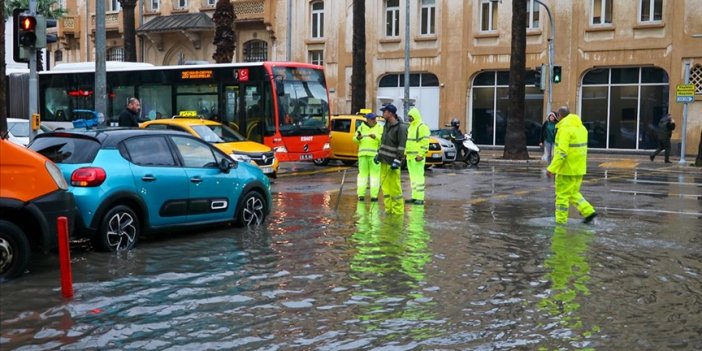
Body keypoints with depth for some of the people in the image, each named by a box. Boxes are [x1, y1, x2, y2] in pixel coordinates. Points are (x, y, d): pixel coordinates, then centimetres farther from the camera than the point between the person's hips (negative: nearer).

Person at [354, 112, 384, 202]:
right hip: (363, 154, 2)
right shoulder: (361, 127, 9)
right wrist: (358, 138, -18)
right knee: (362, 173, 1)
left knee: (375, 174, -3)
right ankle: (361, 194, 3)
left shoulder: (379, 128, 3)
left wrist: (375, 136, -26)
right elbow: (355, 140, 4)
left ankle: (374, 195, -1)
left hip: (375, 154, -2)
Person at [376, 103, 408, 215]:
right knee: (385, 185, 9)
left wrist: (397, 160, -21)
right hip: (384, 160, 8)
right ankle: (388, 209, 16)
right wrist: (378, 154, 18)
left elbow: (402, 146, -16)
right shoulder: (386, 125, 14)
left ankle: (397, 210, 2)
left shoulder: (401, 127, -12)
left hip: (392, 162, -8)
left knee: (394, 186, -5)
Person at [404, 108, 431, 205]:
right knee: (412, 177, 11)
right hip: (410, 156, 10)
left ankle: (420, 198, -10)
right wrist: (405, 153, 18)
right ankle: (414, 197, 16)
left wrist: (420, 155, -23)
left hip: (417, 156, -10)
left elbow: (425, 142, -18)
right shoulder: (411, 127, 20)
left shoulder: (422, 127, -11)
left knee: (418, 176, -10)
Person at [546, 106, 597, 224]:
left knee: (562, 195, 2)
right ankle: (588, 212, 11)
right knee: (573, 193, 20)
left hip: (567, 169, -8)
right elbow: (580, 148, 15)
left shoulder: (565, 128, -18)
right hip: (579, 169, 8)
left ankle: (561, 221, 9)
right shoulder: (581, 127, 10)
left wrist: (551, 169, -24)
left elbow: (562, 152, -25)